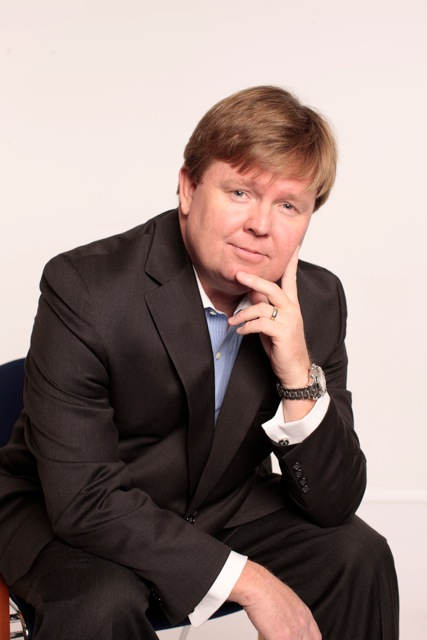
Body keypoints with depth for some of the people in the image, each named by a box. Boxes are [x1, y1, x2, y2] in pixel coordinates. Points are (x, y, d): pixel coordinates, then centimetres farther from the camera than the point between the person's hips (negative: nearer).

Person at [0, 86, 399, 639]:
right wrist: (244, 579, -26)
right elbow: (83, 499, -25)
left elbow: (332, 505, -11)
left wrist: (299, 375, -27)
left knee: (359, 555, -14)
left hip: (222, 510, 4)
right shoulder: (84, 288, -25)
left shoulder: (318, 302, -11)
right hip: (69, 519, -3)